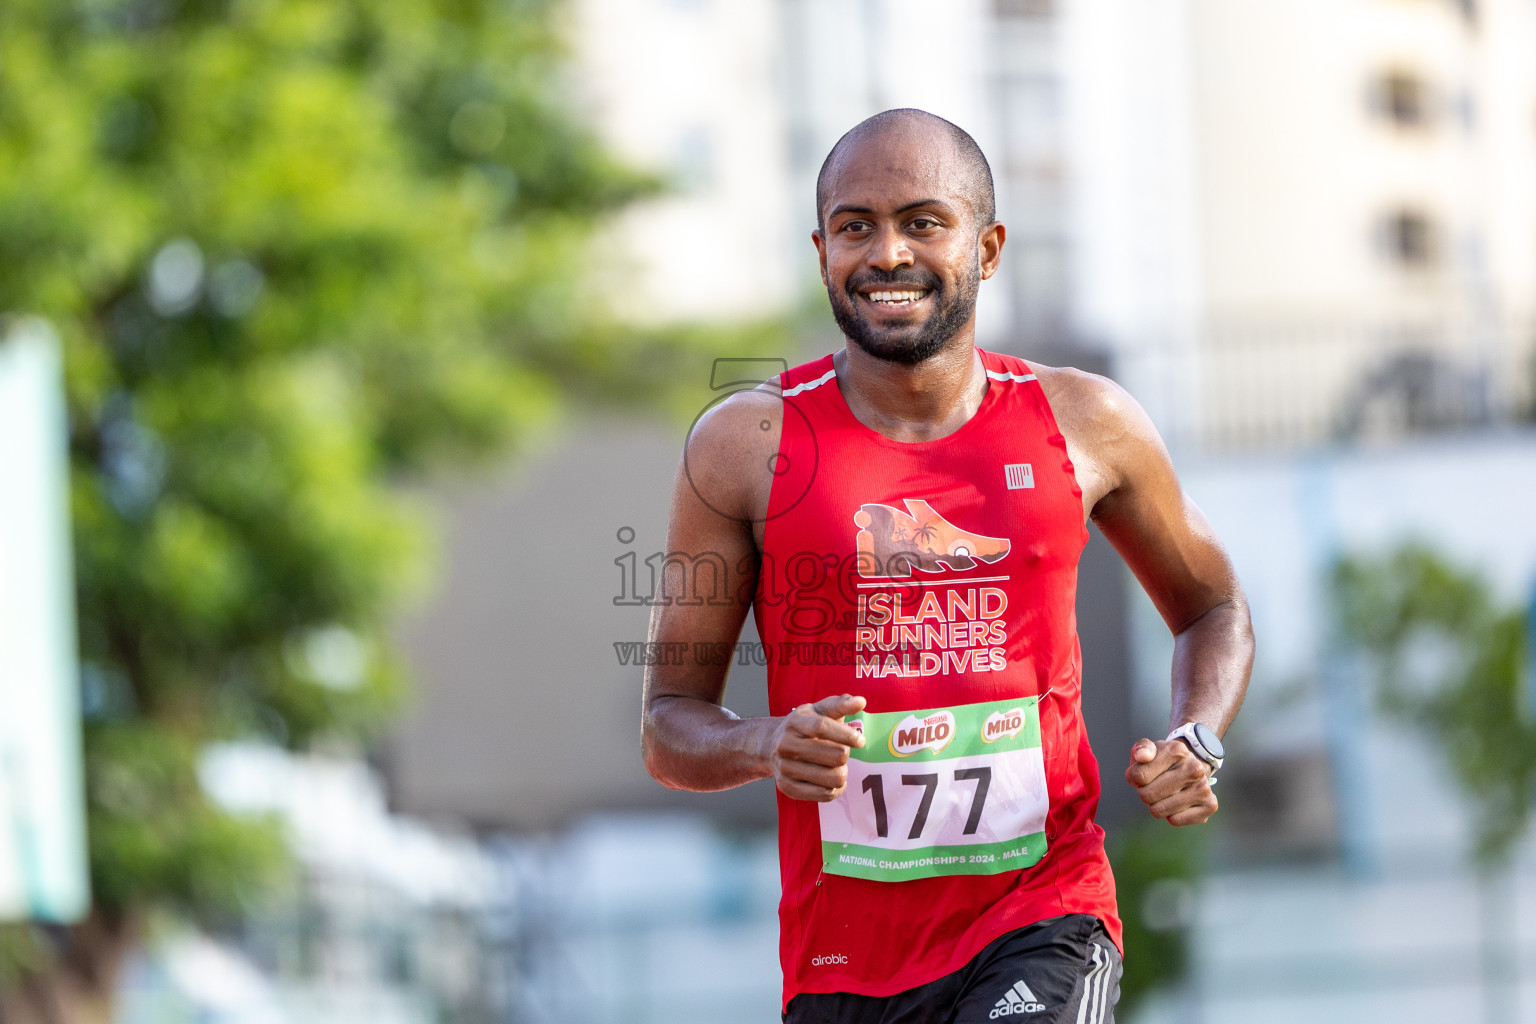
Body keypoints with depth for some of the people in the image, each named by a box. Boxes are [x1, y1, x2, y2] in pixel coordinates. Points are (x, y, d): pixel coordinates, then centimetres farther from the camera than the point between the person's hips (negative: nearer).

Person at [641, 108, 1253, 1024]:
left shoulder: (1085, 426, 3)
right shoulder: (747, 448, 0)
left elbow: (1213, 609, 21)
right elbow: (669, 727, 4)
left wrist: (1196, 745, 0)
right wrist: (768, 746, -19)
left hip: (1046, 920, -1)